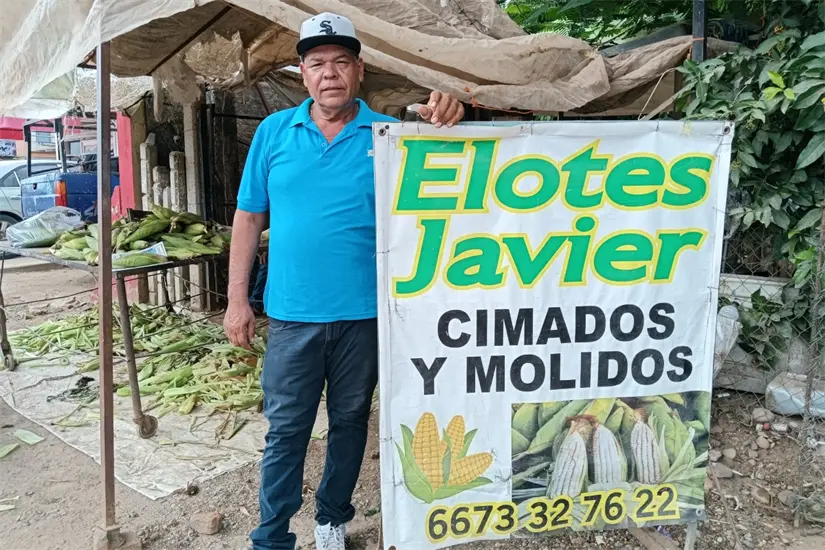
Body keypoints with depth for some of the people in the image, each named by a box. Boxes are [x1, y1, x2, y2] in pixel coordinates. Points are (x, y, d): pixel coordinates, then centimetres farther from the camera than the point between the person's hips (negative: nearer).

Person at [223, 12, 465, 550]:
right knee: (285, 428, 7)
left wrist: (445, 119, -28)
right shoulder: (274, 132, 2)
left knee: (350, 421, 16)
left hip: (365, 312, 0)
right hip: (292, 313, 0)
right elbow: (249, 218, 5)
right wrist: (237, 299, 1)